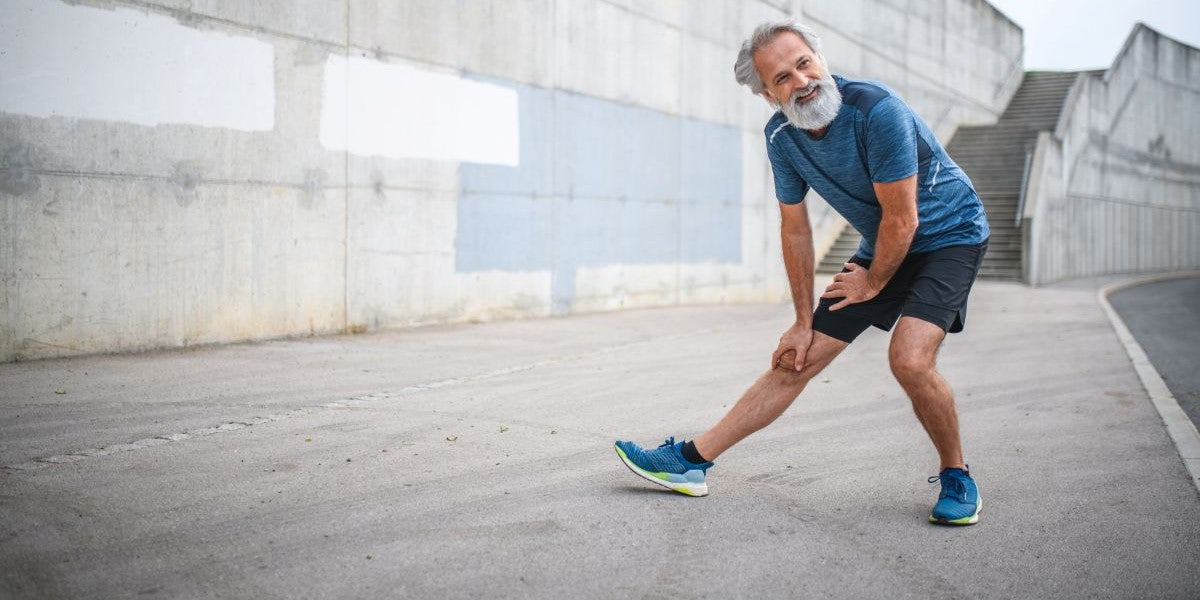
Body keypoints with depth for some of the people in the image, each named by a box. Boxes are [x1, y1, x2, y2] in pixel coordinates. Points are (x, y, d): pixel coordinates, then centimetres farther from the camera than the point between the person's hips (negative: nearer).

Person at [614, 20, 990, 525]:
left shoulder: (876, 110, -29)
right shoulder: (781, 136, -9)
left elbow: (902, 219, -22)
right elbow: (795, 229, 1)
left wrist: (874, 282, -7)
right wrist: (804, 321, 4)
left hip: (949, 236, -5)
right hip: (880, 246, 6)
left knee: (909, 359, -27)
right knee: (798, 359, 3)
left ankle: (956, 475, -2)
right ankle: (691, 461, 7)